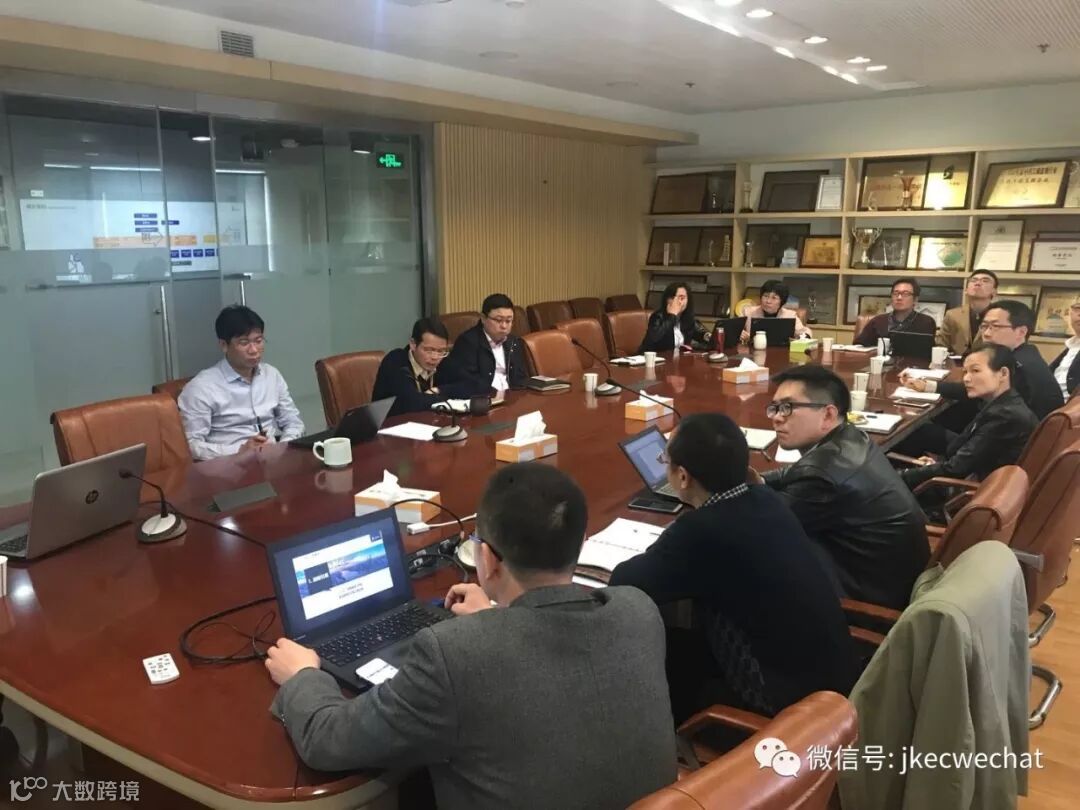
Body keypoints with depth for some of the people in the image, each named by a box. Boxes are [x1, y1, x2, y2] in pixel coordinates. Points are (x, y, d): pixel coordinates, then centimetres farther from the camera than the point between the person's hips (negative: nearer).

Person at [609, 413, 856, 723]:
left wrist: (658, 556, 5)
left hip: (791, 698, -7)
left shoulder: (701, 530, -27)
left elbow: (625, 583, -14)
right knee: (684, 645, 15)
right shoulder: (767, 500, -3)